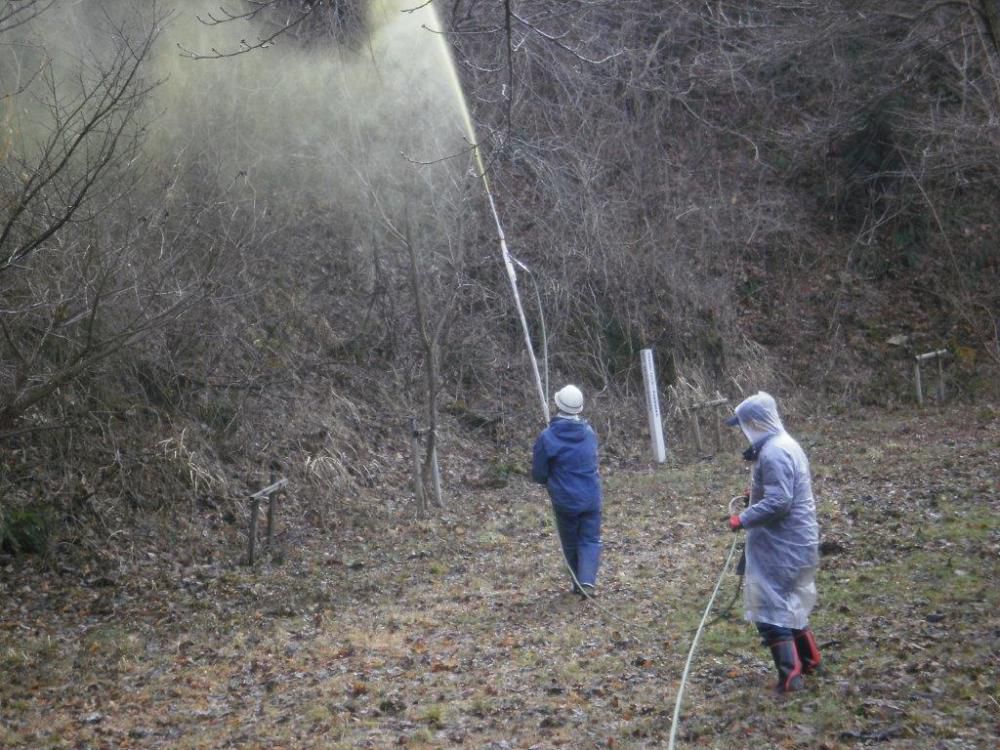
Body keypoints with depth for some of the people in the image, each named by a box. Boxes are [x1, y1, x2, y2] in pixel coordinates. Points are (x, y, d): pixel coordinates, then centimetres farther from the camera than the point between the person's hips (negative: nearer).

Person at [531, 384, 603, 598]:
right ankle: (587, 580, -14)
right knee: (590, 540, 7)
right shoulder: (590, 433, 0)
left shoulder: (547, 438, -14)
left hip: (564, 501, -2)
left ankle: (578, 584, 23)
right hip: (591, 498, 2)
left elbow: (538, 474, -6)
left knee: (571, 543, 15)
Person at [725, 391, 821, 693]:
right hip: (794, 541, 10)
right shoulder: (785, 444, 12)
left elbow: (778, 502, -26)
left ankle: (790, 674, -7)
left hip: (782, 546, -10)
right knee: (789, 603, 22)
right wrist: (757, 491, 16)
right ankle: (808, 658, 33)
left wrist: (744, 520, -18)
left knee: (770, 610, -5)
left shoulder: (774, 454, -21)